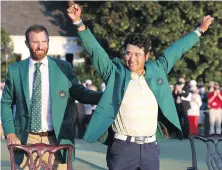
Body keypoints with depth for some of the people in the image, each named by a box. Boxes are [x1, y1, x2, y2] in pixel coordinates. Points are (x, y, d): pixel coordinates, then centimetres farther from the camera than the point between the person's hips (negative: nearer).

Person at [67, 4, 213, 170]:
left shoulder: (157, 70, 10)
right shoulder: (115, 72, 2)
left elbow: (176, 49, 21)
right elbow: (94, 50, -4)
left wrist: (199, 30, 32)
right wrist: (79, 23, -15)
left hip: (151, 147, 3)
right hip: (122, 147, -3)